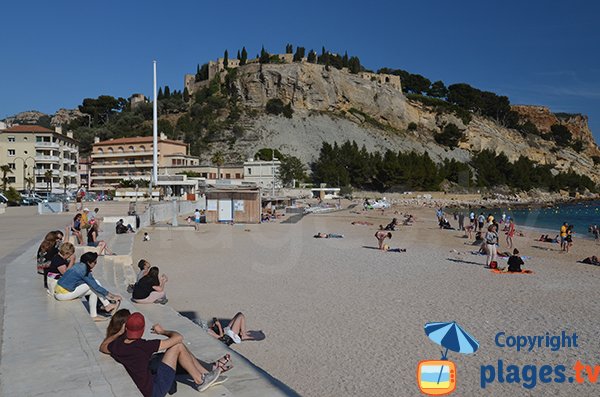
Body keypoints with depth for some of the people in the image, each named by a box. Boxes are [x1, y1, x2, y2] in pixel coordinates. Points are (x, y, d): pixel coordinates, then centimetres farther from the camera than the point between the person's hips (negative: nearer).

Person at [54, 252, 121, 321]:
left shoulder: (79, 265, 5)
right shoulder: (84, 271, -21)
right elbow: (96, 287, -17)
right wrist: (110, 295, -8)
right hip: (63, 293, -9)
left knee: (95, 282, 2)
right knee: (94, 289, -12)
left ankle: (107, 305, 4)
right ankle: (93, 315, -8)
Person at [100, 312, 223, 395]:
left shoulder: (116, 347, -7)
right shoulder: (144, 346, -26)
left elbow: (102, 347, 21)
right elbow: (178, 337, -19)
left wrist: (119, 333, 13)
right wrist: (162, 331, -1)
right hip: (154, 391, -7)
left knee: (179, 347, 9)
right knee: (178, 346, -5)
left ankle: (205, 374, 18)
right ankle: (200, 381, 8)